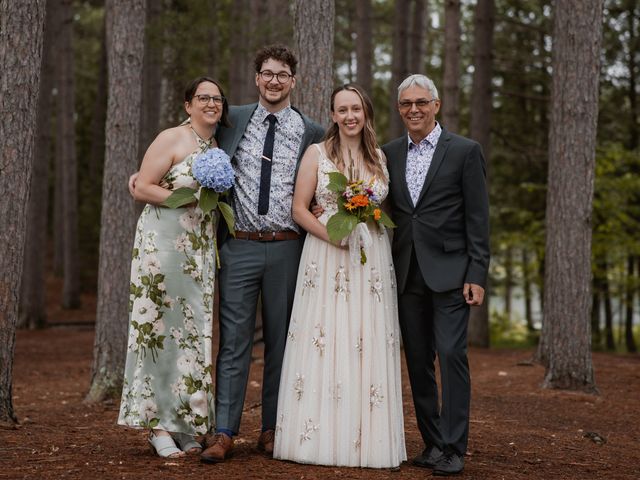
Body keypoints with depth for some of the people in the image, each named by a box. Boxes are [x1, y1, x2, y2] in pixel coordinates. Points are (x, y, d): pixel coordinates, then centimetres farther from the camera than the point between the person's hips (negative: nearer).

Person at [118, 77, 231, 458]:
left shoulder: (218, 149, 17)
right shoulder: (171, 139, -4)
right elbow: (143, 189, -10)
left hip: (201, 250, 7)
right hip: (164, 242, -7)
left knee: (194, 328, 6)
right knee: (162, 326, -5)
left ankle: (186, 425, 12)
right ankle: (159, 425, 0)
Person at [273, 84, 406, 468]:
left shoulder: (381, 158, 12)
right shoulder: (317, 154, 4)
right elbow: (300, 209, 0)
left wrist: (372, 224, -3)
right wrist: (333, 234, -15)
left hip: (372, 263, 2)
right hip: (326, 259, -2)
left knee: (368, 346, 0)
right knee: (323, 344, -5)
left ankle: (367, 439, 6)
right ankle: (321, 437, 2)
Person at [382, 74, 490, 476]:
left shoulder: (465, 151, -1)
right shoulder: (390, 153, 11)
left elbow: (478, 218, -4)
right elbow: (386, 211, 14)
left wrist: (477, 275, -10)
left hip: (449, 271, -4)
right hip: (407, 273, 5)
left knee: (451, 354, -9)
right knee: (418, 361, 8)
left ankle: (454, 449, -3)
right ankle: (433, 442, 17)